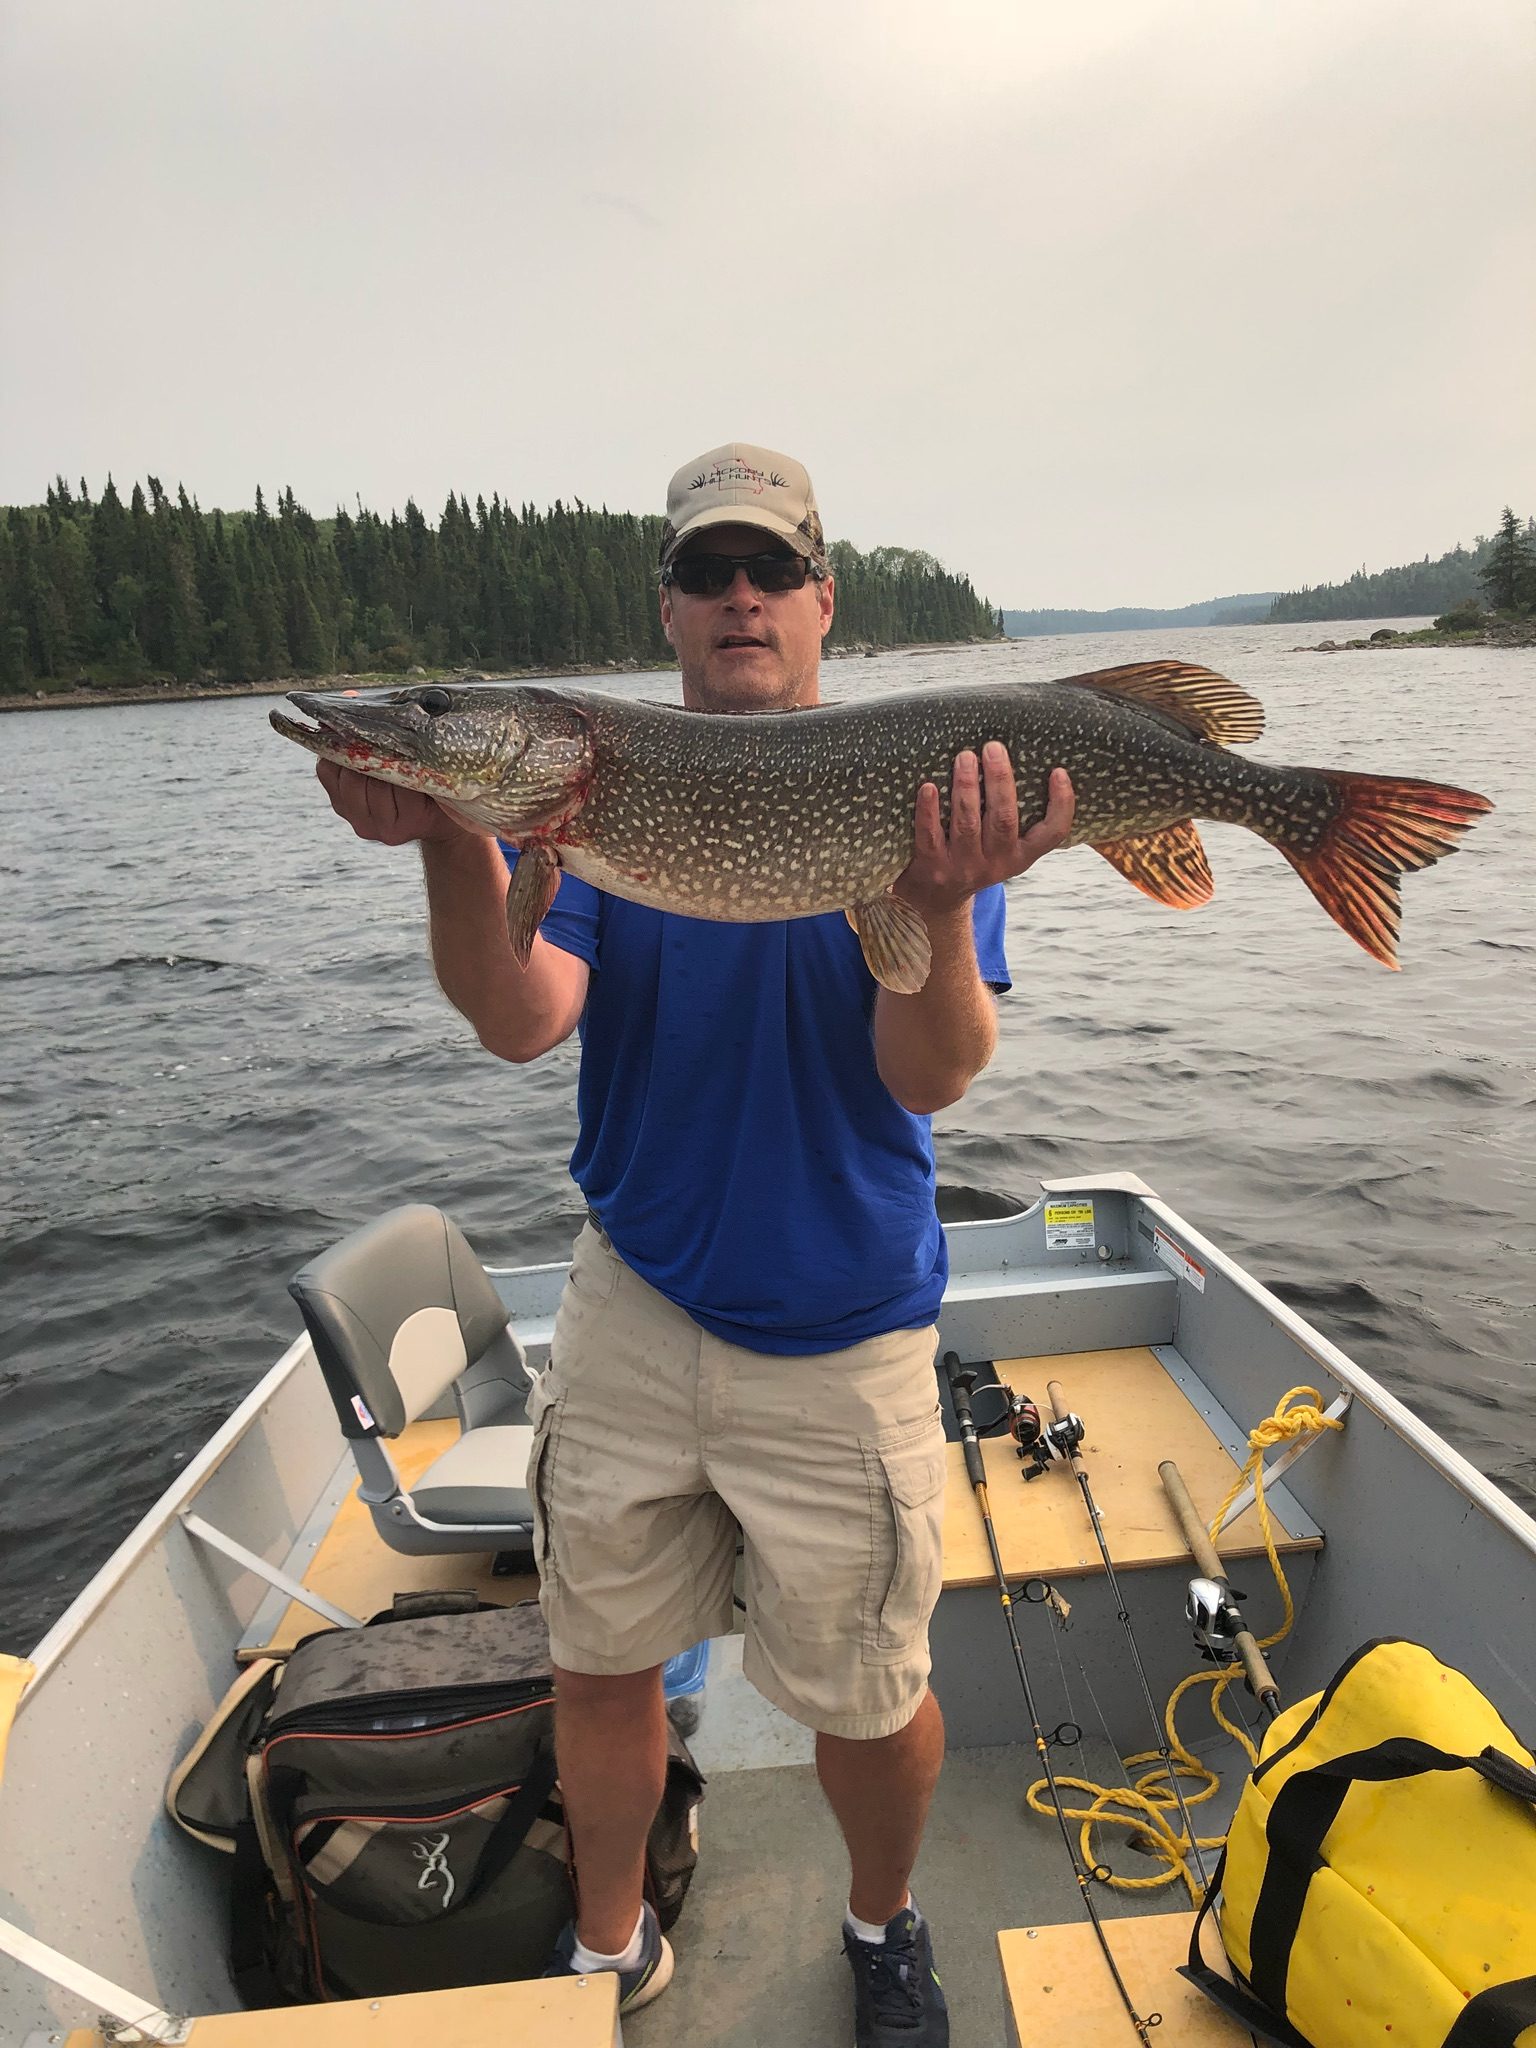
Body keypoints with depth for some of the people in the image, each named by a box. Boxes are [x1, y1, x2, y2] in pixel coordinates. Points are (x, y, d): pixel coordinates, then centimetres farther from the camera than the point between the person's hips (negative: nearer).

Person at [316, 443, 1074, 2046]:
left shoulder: (921, 791, -6)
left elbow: (932, 1078, -17)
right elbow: (520, 1022, -15)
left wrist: (942, 903, -35)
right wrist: (456, 850, -31)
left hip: (842, 1326, -2)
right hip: (634, 1298, 2)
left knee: (866, 1699, 13)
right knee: (600, 1664, 17)